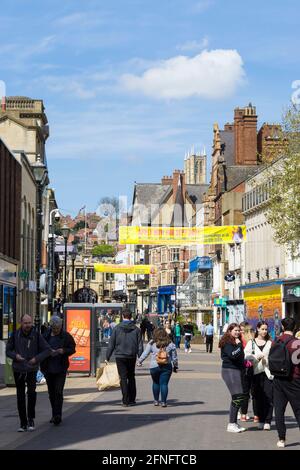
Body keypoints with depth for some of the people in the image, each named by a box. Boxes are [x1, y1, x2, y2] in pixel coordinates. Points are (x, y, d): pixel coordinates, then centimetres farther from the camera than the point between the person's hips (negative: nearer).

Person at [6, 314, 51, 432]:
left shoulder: (36, 335, -6)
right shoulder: (15, 335, -2)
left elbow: (47, 350, -2)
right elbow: (8, 350, 7)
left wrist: (37, 358, -15)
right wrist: (15, 355, -13)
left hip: (31, 370, -2)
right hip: (18, 370, 2)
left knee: (31, 392, -20)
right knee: (20, 397, 7)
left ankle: (31, 419, -3)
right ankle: (23, 423, 16)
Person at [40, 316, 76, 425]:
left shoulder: (66, 336, -1)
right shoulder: (45, 336, 1)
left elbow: (72, 349, 3)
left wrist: (63, 351, -16)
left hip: (61, 368, -3)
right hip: (48, 368, 3)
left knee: (58, 392, -11)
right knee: (51, 392, 11)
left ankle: (57, 415, -10)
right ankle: (55, 415, 23)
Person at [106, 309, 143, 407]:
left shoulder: (117, 328, -2)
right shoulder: (136, 329, 2)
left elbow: (111, 344, -1)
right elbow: (140, 345, 2)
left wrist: (107, 357, 4)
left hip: (120, 356, -2)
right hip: (132, 356, 2)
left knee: (123, 378, -1)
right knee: (131, 377, 15)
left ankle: (125, 400, -6)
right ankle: (131, 399, 17)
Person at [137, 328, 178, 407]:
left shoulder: (151, 344, -1)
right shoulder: (170, 344, 3)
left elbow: (145, 354, 4)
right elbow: (174, 357, 8)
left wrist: (139, 361, 17)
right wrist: (175, 366, 18)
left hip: (154, 367, 0)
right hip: (167, 367, 0)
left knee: (155, 383, 16)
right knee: (164, 384, 2)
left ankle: (156, 400, 19)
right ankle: (163, 402, -1)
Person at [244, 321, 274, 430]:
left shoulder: (270, 343, 7)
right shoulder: (251, 342, 10)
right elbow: (246, 355, -2)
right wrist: (256, 357, -14)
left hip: (268, 372, -1)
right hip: (256, 372, 1)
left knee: (268, 397, -7)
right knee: (258, 397, 4)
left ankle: (267, 421, -2)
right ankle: (261, 420, 15)